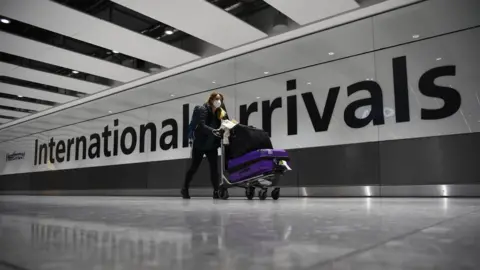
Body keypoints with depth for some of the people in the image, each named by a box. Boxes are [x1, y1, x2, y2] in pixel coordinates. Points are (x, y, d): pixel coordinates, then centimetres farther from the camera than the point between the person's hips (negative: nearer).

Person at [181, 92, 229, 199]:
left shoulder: (219, 112, 6)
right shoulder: (203, 109, -12)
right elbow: (201, 126, -26)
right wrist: (212, 131, -41)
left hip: (212, 145, 5)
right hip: (200, 144, -5)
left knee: (214, 167, -3)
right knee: (194, 167, 5)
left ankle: (216, 191, 0)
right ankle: (184, 189, 22)